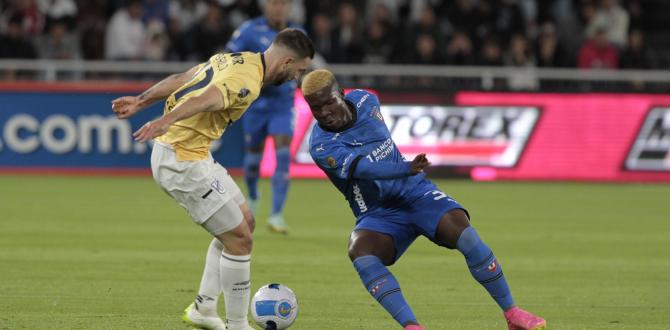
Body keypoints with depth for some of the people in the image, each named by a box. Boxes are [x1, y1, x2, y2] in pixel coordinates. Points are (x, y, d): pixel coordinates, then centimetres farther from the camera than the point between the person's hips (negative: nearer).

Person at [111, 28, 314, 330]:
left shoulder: (235, 59, 11)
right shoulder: (248, 83, -20)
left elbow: (179, 80, 15)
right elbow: (205, 100, -37)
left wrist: (141, 101, 21)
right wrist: (166, 121, -52)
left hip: (193, 155, 11)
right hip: (183, 163, -11)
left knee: (244, 221, 18)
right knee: (239, 239, -5)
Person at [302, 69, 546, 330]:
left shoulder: (364, 101, -1)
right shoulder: (322, 147, -17)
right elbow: (363, 168, -33)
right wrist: (406, 169, -48)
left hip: (415, 191, 3)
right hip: (377, 214, -3)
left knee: (463, 232, -22)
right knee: (359, 251, -34)